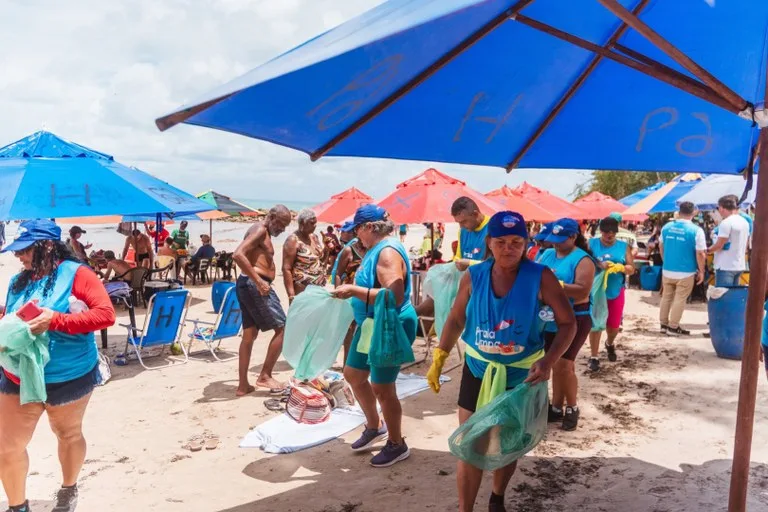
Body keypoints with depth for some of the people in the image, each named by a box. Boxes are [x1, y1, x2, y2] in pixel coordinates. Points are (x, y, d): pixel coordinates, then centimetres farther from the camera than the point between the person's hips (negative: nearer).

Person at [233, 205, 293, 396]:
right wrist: (258, 281, -27)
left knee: (249, 335, 11)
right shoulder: (260, 230, -11)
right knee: (282, 328, -3)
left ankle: (243, 385, 15)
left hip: (247, 285, 10)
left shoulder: (263, 233, 20)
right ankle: (265, 376, 2)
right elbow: (238, 255, -25)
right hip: (254, 285, -10)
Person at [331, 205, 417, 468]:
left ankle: (397, 445, 19)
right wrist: (352, 289, 7)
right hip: (371, 326, 11)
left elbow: (394, 296, -33)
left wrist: (354, 291, -32)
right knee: (353, 374, 19)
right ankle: (375, 427, 37)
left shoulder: (388, 252, -22)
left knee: (382, 388, -1)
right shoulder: (375, 249, 9)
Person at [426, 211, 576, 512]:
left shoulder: (540, 277, -16)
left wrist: (549, 361, -26)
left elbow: (568, 323, -12)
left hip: (521, 374, 0)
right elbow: (456, 319, 4)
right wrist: (439, 358, 0)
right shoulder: (474, 276, -9)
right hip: (478, 370, 1)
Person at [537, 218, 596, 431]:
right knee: (556, 365, 14)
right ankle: (557, 407, 26)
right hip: (550, 318, 6)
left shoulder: (582, 260, -11)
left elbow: (583, 290, -22)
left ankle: (572, 408, 14)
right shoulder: (547, 254, 8)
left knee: (563, 365, -8)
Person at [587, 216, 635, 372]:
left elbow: (632, 269, 0)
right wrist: (599, 265, -29)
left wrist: (621, 267, -21)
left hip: (616, 292, 2)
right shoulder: (592, 243, -3)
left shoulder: (624, 246, 2)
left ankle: (610, 344, 45)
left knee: (614, 325, 13)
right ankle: (594, 356, 9)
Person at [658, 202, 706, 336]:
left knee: (666, 297, 15)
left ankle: (664, 324, 22)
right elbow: (700, 253, -13)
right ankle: (673, 327, 10)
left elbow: (661, 246, 16)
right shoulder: (696, 230, -13)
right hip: (686, 272, -4)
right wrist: (701, 271, -2)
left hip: (667, 270, 5)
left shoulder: (666, 227, 3)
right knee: (679, 299, 5)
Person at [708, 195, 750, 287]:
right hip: (740, 266, 9)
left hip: (726, 266, -9)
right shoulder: (745, 222, 12)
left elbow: (719, 245, -16)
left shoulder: (726, 222, -17)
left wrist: (707, 250, -1)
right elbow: (745, 245, 19)